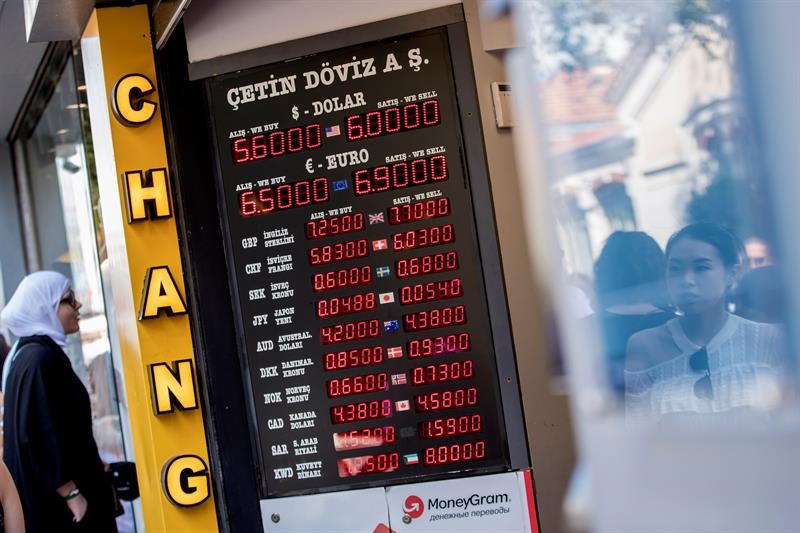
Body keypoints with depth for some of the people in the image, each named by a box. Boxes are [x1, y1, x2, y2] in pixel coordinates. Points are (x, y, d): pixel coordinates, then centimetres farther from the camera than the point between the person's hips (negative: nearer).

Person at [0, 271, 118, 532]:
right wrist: (72, 494, -22)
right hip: (55, 500, -10)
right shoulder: (40, 359, -18)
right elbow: (39, 434, -23)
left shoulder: (36, 353, 13)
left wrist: (93, 467, 24)